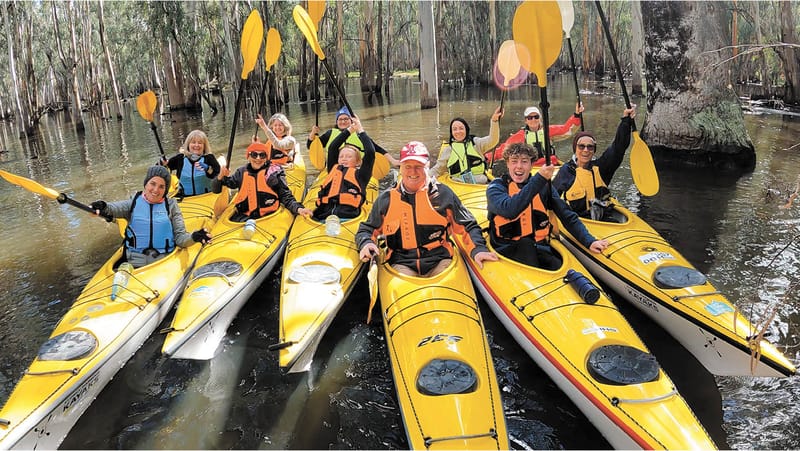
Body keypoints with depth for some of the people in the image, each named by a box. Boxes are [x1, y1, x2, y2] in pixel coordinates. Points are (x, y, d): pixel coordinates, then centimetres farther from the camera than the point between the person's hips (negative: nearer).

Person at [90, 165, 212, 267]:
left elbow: (180, 236, 3)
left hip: (165, 264, 0)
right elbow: (115, 208, -11)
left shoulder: (171, 205, 9)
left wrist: (193, 237, -18)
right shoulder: (134, 202, 9)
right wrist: (103, 207, -32)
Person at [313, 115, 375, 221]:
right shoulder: (334, 169, 33)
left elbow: (370, 152, 14)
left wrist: (360, 130, 26)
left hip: (348, 215, -3)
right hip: (324, 215, 4)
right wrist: (349, 130, 34)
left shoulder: (360, 174, 22)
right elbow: (333, 147, 32)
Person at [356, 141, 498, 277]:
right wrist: (366, 244, -4)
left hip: (440, 261, 0)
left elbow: (468, 226, 11)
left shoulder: (442, 194, 7)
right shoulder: (386, 199, 10)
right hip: (401, 263, 0)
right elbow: (366, 230, 19)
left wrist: (478, 249, -7)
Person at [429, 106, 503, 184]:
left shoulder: (475, 142, 13)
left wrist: (494, 121, -18)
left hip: (482, 184, 0)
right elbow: (437, 170, 21)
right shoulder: (448, 149, 15)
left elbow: (492, 140, -3)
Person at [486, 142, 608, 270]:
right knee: (525, 244, -32)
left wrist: (589, 241, -5)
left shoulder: (543, 186, 11)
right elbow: (509, 210, -23)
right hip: (507, 249, -2)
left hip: (539, 249, 3)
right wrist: (539, 179, -23)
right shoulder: (496, 187, -1)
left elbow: (568, 216, 9)